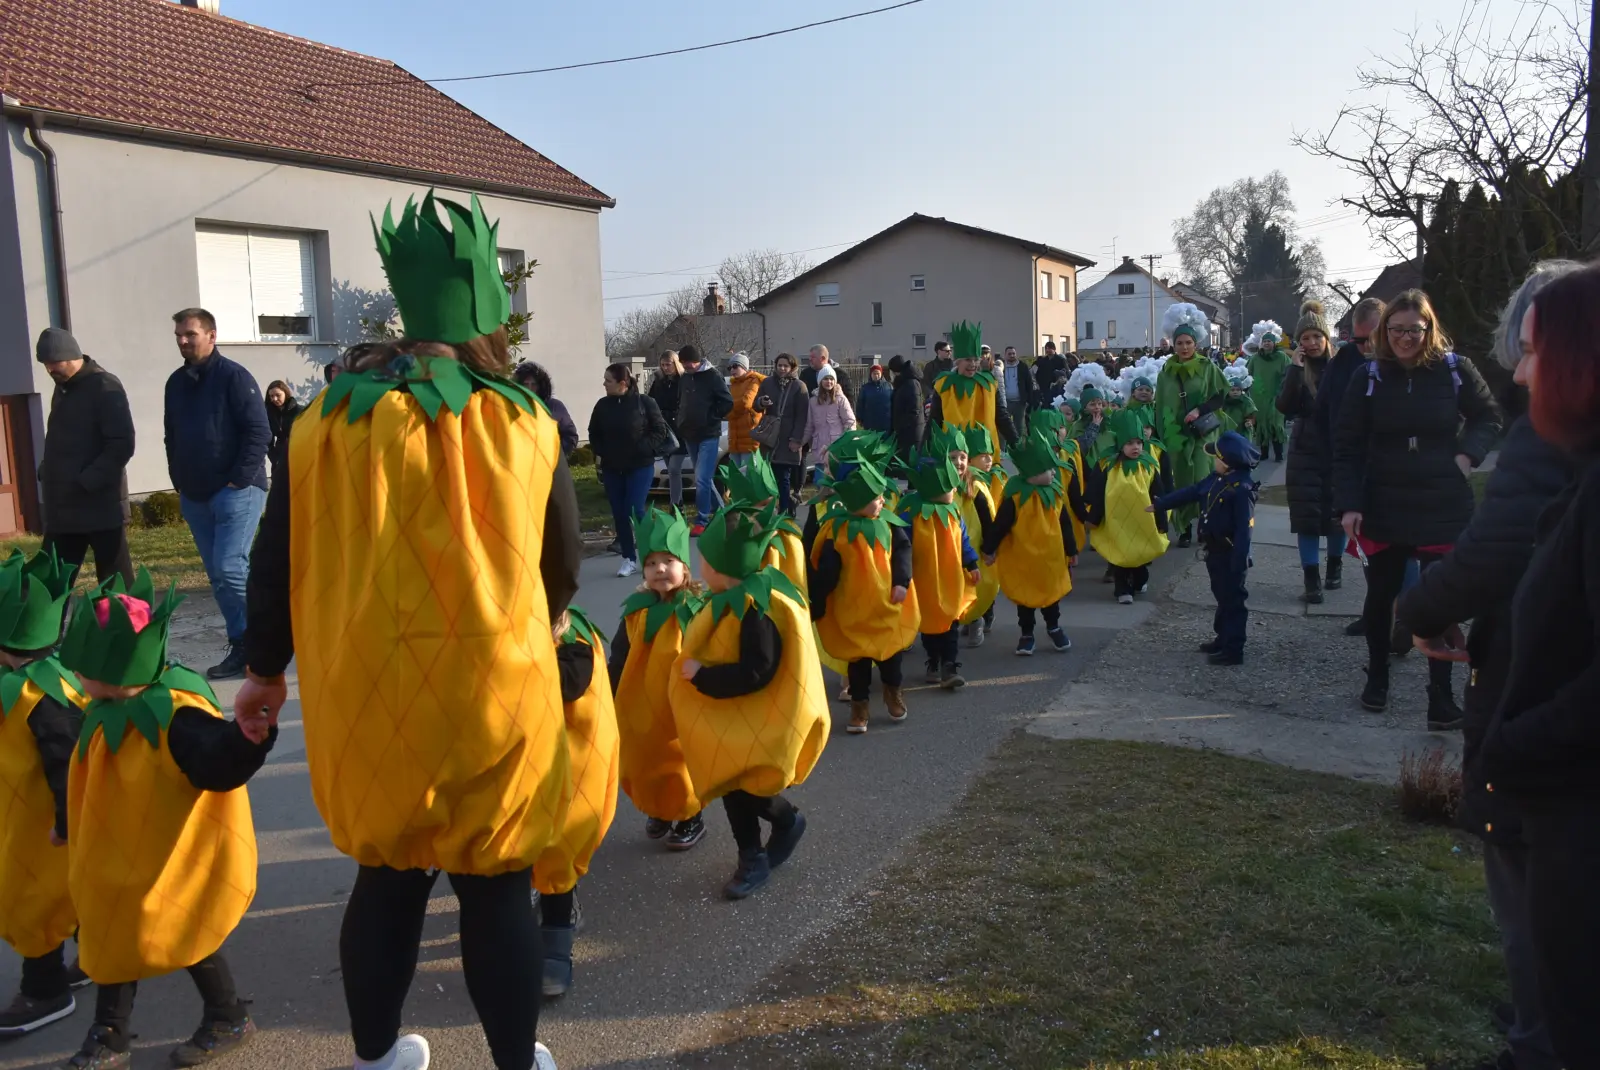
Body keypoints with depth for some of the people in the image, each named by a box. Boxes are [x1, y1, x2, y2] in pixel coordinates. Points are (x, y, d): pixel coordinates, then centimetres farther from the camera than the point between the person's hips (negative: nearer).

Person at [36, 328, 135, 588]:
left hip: (101, 507, -8)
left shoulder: (104, 387, -9)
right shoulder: (63, 388, 16)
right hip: (63, 509, 8)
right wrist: (46, 472, 9)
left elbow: (122, 445, -17)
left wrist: (87, 482, -21)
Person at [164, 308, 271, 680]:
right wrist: (179, 481, 12)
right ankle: (243, 646, 14)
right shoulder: (176, 382, 14)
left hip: (236, 492, -7)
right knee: (218, 576, 8)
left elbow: (259, 433, -13)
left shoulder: (234, 376, -7)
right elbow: (172, 437, 21)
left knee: (229, 569, -15)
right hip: (194, 496, 7)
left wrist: (239, 480, -15)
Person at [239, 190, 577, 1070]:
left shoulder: (329, 419, -2)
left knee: (386, 877, 19)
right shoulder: (527, 425, -5)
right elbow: (561, 563, 6)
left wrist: (266, 670, 18)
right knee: (496, 888, 12)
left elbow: (276, 558, 4)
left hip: (368, 693, 2)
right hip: (491, 695, -2)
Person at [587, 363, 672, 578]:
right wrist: (598, 453, 2)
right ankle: (629, 558, 13)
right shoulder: (602, 405, 2)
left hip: (640, 467, -4)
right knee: (619, 514, 4)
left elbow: (660, 430, -5)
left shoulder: (644, 403, -10)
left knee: (634, 510, -10)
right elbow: (594, 433, 15)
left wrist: (645, 449, -14)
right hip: (611, 469, 4)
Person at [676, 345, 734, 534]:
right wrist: (682, 422, 6)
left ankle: (701, 522, -7)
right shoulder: (684, 378, 7)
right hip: (689, 436, 6)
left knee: (702, 479, -12)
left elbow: (728, 403, -10)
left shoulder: (713, 376, -9)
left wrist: (711, 418, -10)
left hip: (709, 436, -6)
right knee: (705, 478, 14)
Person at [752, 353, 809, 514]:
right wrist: (761, 402, -11)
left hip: (788, 440, -3)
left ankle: (784, 513, -1)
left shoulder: (799, 386, 1)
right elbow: (756, 405, 14)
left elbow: (802, 416, -3)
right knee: (771, 477, 0)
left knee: (783, 478, -5)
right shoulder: (767, 383, 9)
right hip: (769, 437, 3)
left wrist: (797, 439, -10)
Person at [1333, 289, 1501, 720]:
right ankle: (1377, 677, 33)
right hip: (1383, 508, 1)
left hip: (1444, 507, -1)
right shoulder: (1369, 377, -4)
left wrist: (1468, 453, -7)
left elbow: (1489, 418, 11)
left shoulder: (1456, 370, -4)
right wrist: (1348, 504, -12)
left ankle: (1441, 696, 11)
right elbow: (1347, 446, -4)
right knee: (1381, 595, 13)